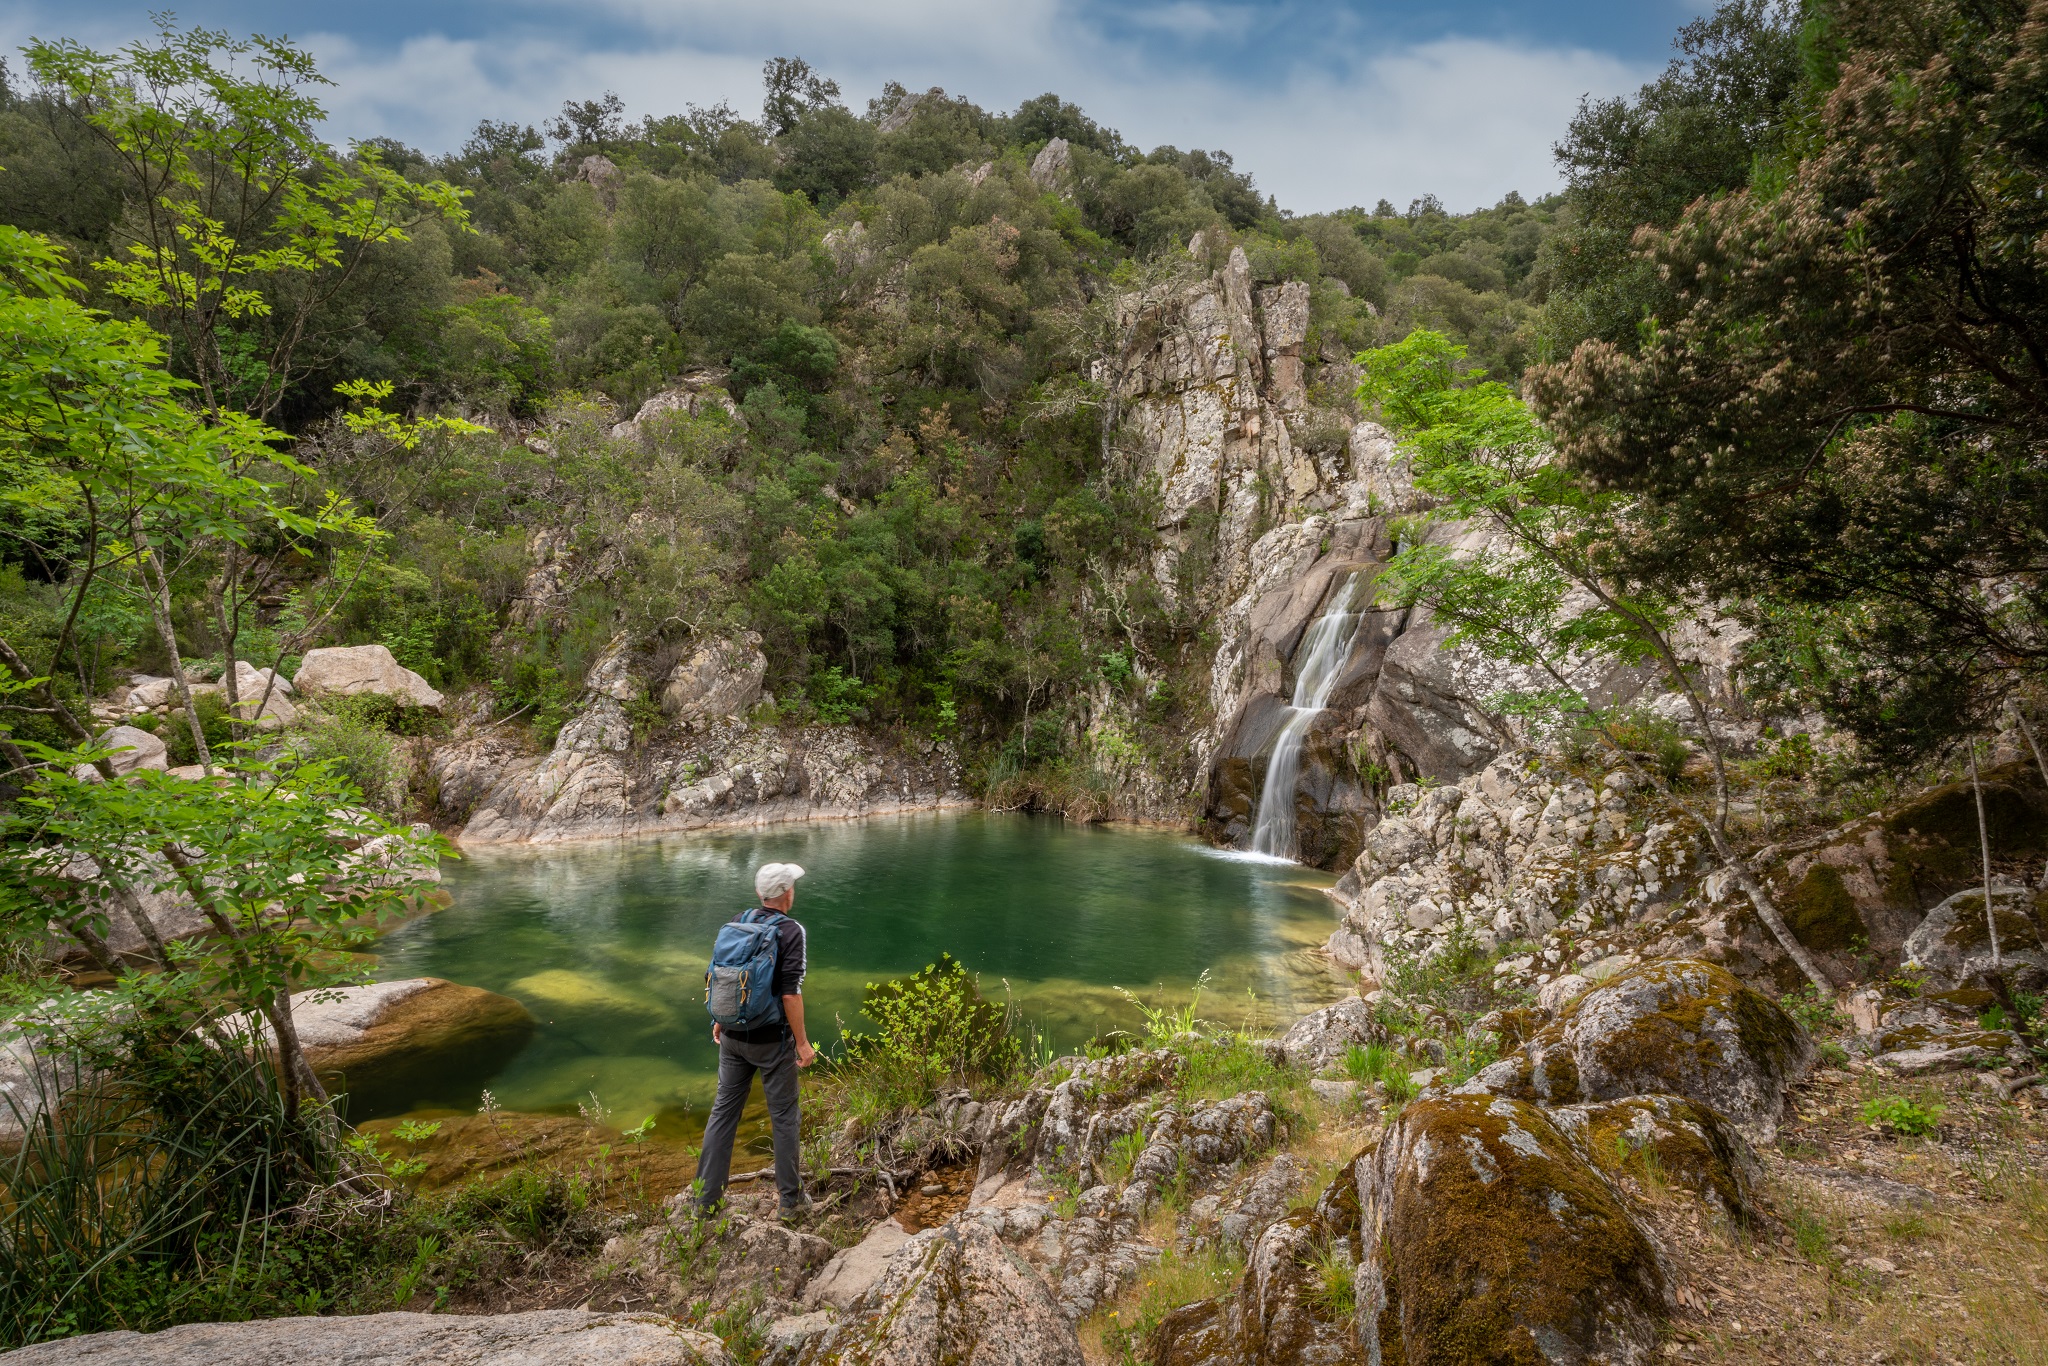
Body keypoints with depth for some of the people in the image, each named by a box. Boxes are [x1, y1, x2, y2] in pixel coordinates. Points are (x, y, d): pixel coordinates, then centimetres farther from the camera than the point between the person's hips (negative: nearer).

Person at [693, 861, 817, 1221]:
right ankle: (791, 1199, 19)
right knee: (784, 1117, 9)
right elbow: (790, 993, -20)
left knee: (724, 1110, 14)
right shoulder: (791, 931, -17)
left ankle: (706, 1197, 22)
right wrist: (802, 1042, -12)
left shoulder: (737, 922, 0)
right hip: (772, 1040, -5)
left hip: (733, 1036, 5)